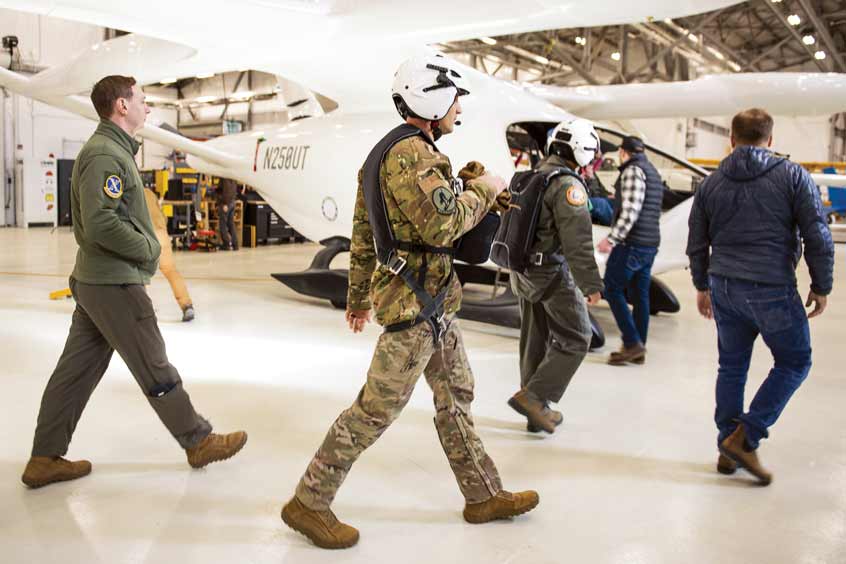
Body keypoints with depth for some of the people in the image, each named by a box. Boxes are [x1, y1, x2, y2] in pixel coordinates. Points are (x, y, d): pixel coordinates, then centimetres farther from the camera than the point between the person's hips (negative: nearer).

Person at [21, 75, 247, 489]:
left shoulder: (111, 150, 15)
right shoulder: (105, 154, -17)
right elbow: (101, 223, -27)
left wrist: (143, 245, 8)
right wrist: (148, 248, -14)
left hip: (93, 281, 10)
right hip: (115, 284, -10)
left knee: (76, 370, 12)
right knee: (156, 371, 2)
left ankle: (44, 459, 19)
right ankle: (199, 442, 16)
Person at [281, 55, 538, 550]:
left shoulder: (385, 152, 15)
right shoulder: (411, 153, -17)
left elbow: (362, 234, 18)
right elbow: (441, 226, -25)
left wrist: (359, 294, 23)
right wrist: (482, 190, -8)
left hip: (431, 302, 11)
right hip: (416, 300, -11)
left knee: (457, 394, 16)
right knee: (378, 407, -3)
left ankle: (485, 495, 29)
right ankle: (309, 503, 10)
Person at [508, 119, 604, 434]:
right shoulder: (568, 185, -17)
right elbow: (577, 241, -23)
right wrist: (591, 284, -20)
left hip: (524, 270, 9)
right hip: (552, 273, -9)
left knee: (536, 340, 14)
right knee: (575, 338, 5)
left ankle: (537, 412, 22)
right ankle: (532, 396, -2)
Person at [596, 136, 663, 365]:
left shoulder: (633, 170, -11)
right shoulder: (654, 173, 19)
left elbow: (631, 211, -20)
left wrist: (612, 239, -21)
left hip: (632, 243, -9)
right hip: (650, 244, 9)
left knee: (612, 289, -3)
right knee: (640, 295, 9)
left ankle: (632, 343, -7)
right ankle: (638, 350, 13)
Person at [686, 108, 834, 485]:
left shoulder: (712, 183, 6)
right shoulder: (793, 176, -5)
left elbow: (697, 244, 11)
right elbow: (818, 238, -7)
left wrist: (702, 286, 24)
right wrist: (821, 287, 5)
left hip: (724, 289, 4)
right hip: (773, 291, -4)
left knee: (731, 366, 17)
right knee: (794, 363, 13)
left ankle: (729, 450, 23)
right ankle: (745, 438, 4)